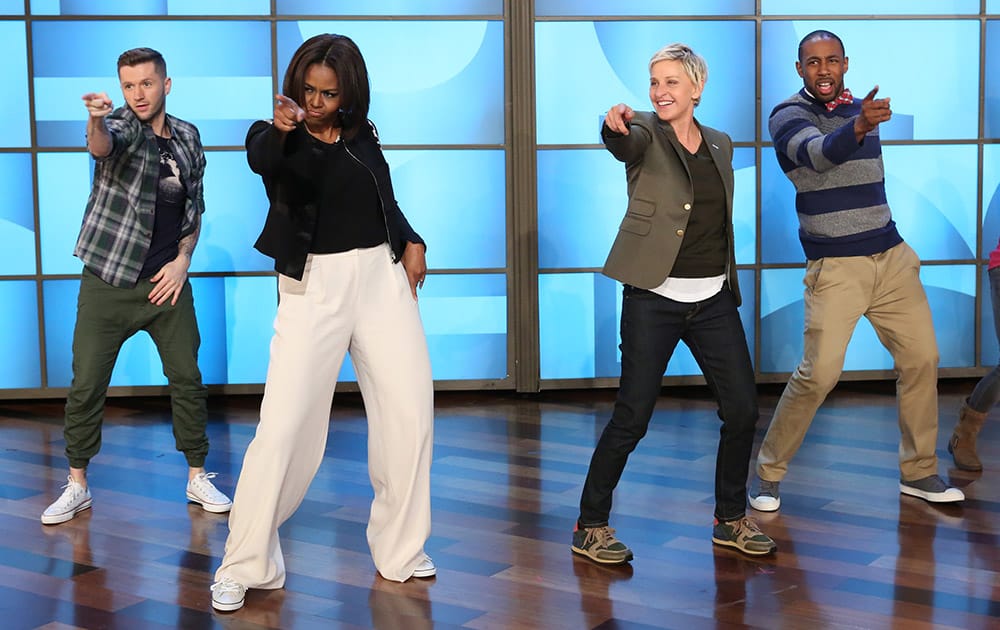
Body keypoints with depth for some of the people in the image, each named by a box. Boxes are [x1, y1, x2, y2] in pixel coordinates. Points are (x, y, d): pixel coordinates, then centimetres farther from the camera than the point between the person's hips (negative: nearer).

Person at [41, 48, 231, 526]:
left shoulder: (187, 137, 7)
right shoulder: (121, 125, -5)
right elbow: (102, 147, -31)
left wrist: (182, 259, 0)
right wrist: (97, 121, -54)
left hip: (167, 283, 3)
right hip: (107, 283, -3)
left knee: (187, 379, 5)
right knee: (86, 385, 0)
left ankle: (198, 477, 19)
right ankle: (77, 485, 14)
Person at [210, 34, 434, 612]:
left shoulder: (363, 137, 8)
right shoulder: (277, 136, -4)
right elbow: (261, 160, -30)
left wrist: (411, 242, 4)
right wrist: (279, 130, -51)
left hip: (382, 277, 4)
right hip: (314, 287, -4)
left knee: (410, 414, 2)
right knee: (284, 427, -10)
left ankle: (400, 548, 18)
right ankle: (247, 565, 3)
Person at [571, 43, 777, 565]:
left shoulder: (720, 146, 12)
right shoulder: (645, 135, -3)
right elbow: (626, 143, -29)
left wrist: (727, 279, 16)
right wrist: (615, 126, -52)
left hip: (714, 300, 5)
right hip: (653, 298, -5)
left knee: (743, 410, 4)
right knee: (632, 418, -4)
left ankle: (731, 519, 23)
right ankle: (590, 526, 11)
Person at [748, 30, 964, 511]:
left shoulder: (859, 108, 11)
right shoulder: (788, 116, -9)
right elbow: (819, 154, -32)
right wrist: (858, 126, -50)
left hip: (892, 256, 6)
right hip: (835, 267, -6)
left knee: (921, 359, 2)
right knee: (819, 373, -14)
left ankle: (918, 472, 17)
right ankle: (768, 474, 1)